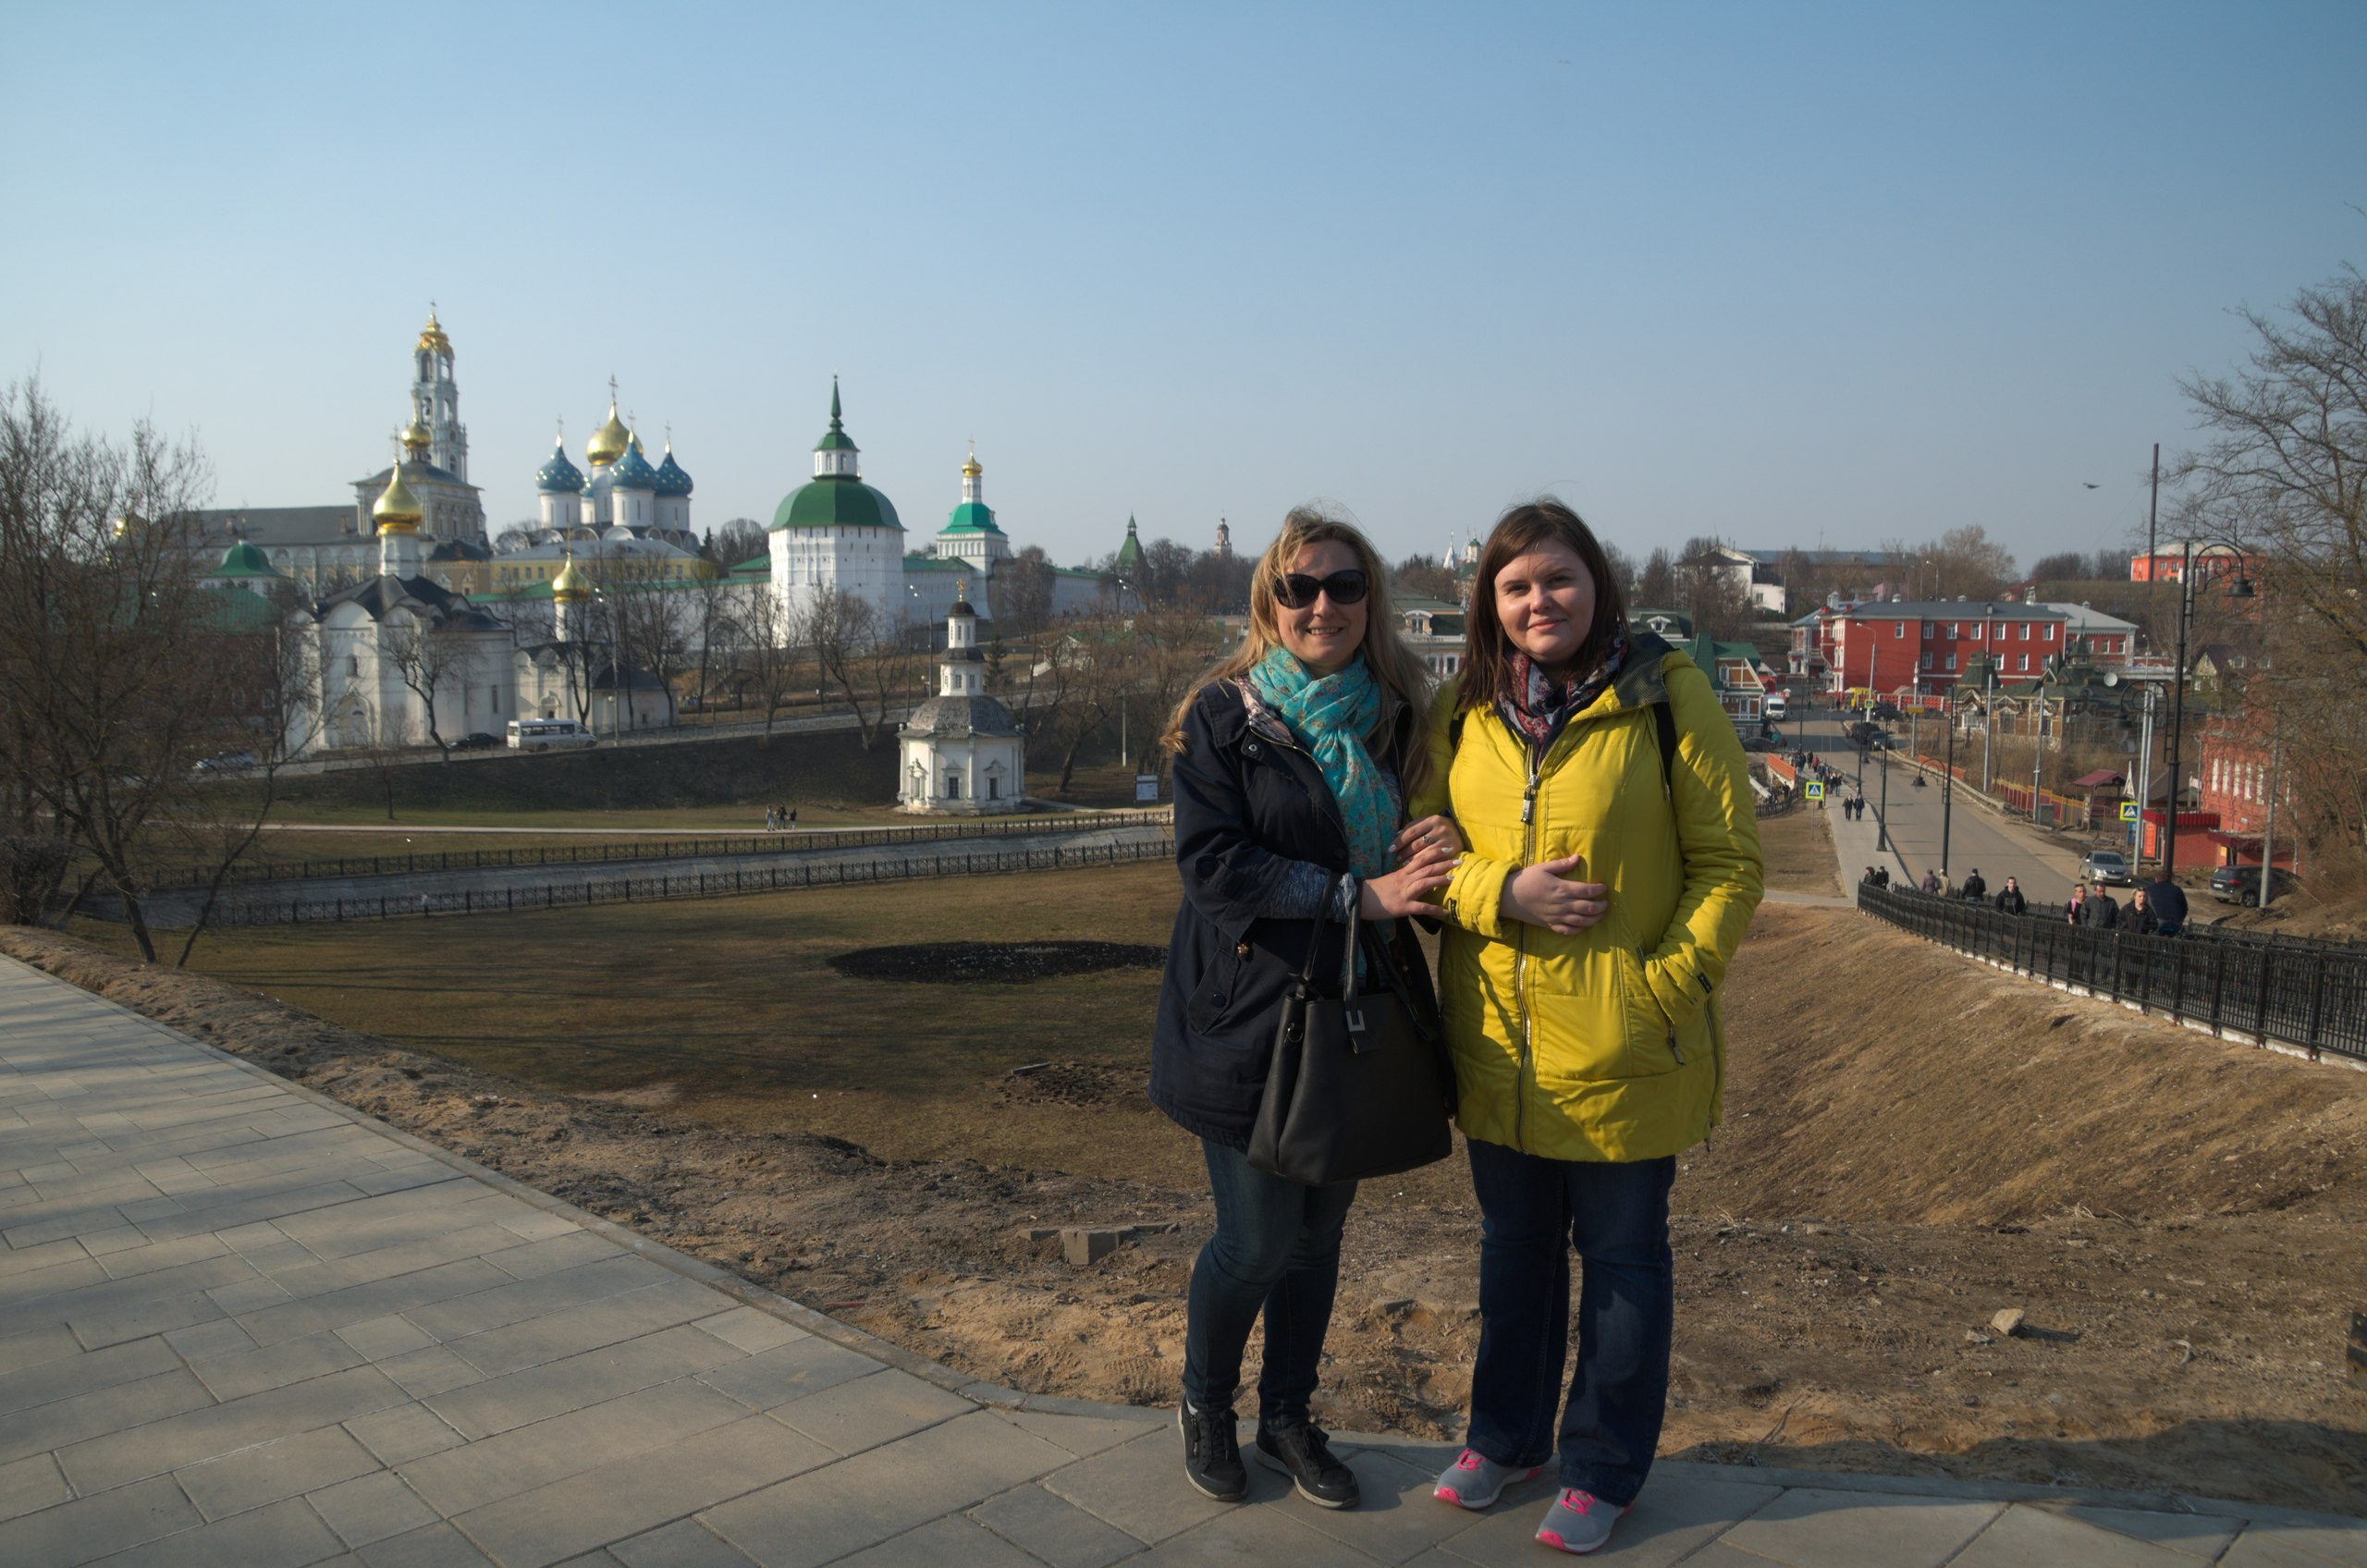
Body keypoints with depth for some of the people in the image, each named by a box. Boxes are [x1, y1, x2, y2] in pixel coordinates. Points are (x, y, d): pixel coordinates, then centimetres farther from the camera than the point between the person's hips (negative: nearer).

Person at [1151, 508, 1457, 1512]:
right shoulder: (1224, 715, -7)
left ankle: (1288, 1419, 35)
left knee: (1319, 1232, 14)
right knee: (1257, 1239, 2)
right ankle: (1204, 1403, 30)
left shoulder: (1392, 716, 6)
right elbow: (1214, 861, -17)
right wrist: (1359, 895, -21)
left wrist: (1424, 858, -9)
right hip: (1250, 1015, -4)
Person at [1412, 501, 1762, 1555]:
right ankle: (1505, 1436, 41)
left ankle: (1603, 1468, 32)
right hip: (1495, 1039, 4)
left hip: (1624, 1040, -4)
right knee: (1513, 1243, 20)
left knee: (1621, 1254, 12)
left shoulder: (1668, 695, -10)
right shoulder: (1462, 710, 3)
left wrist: (1667, 981, -17)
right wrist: (1503, 891, -14)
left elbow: (1729, 862, -8)